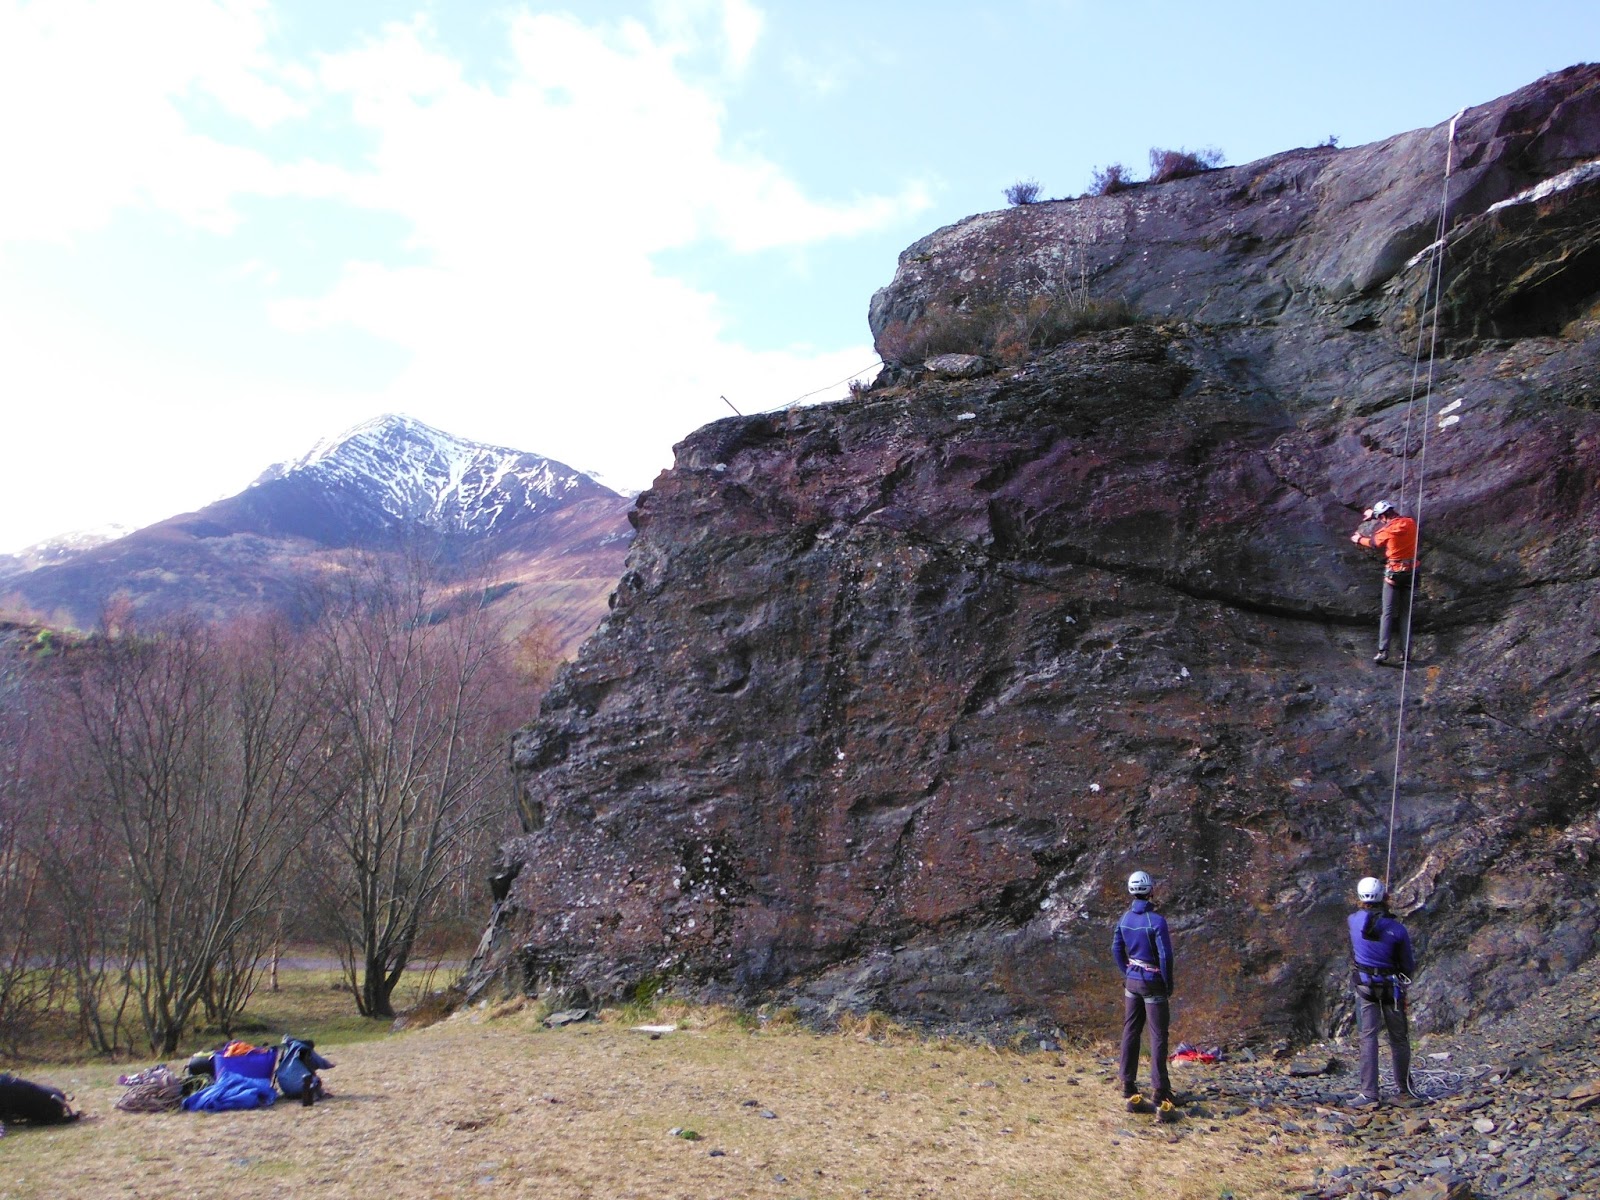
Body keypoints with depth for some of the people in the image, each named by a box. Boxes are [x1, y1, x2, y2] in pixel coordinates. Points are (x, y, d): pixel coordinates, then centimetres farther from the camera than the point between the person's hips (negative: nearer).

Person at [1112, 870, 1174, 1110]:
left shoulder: (1125, 918, -1)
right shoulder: (1156, 920, -20)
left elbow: (1116, 949, 8)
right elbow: (1165, 955, -19)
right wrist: (1169, 984, -6)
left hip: (1132, 982, 6)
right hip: (1153, 984, -6)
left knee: (1130, 1032, 13)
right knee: (1158, 1036, 3)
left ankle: (1128, 1084, 19)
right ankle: (1160, 1089, 6)